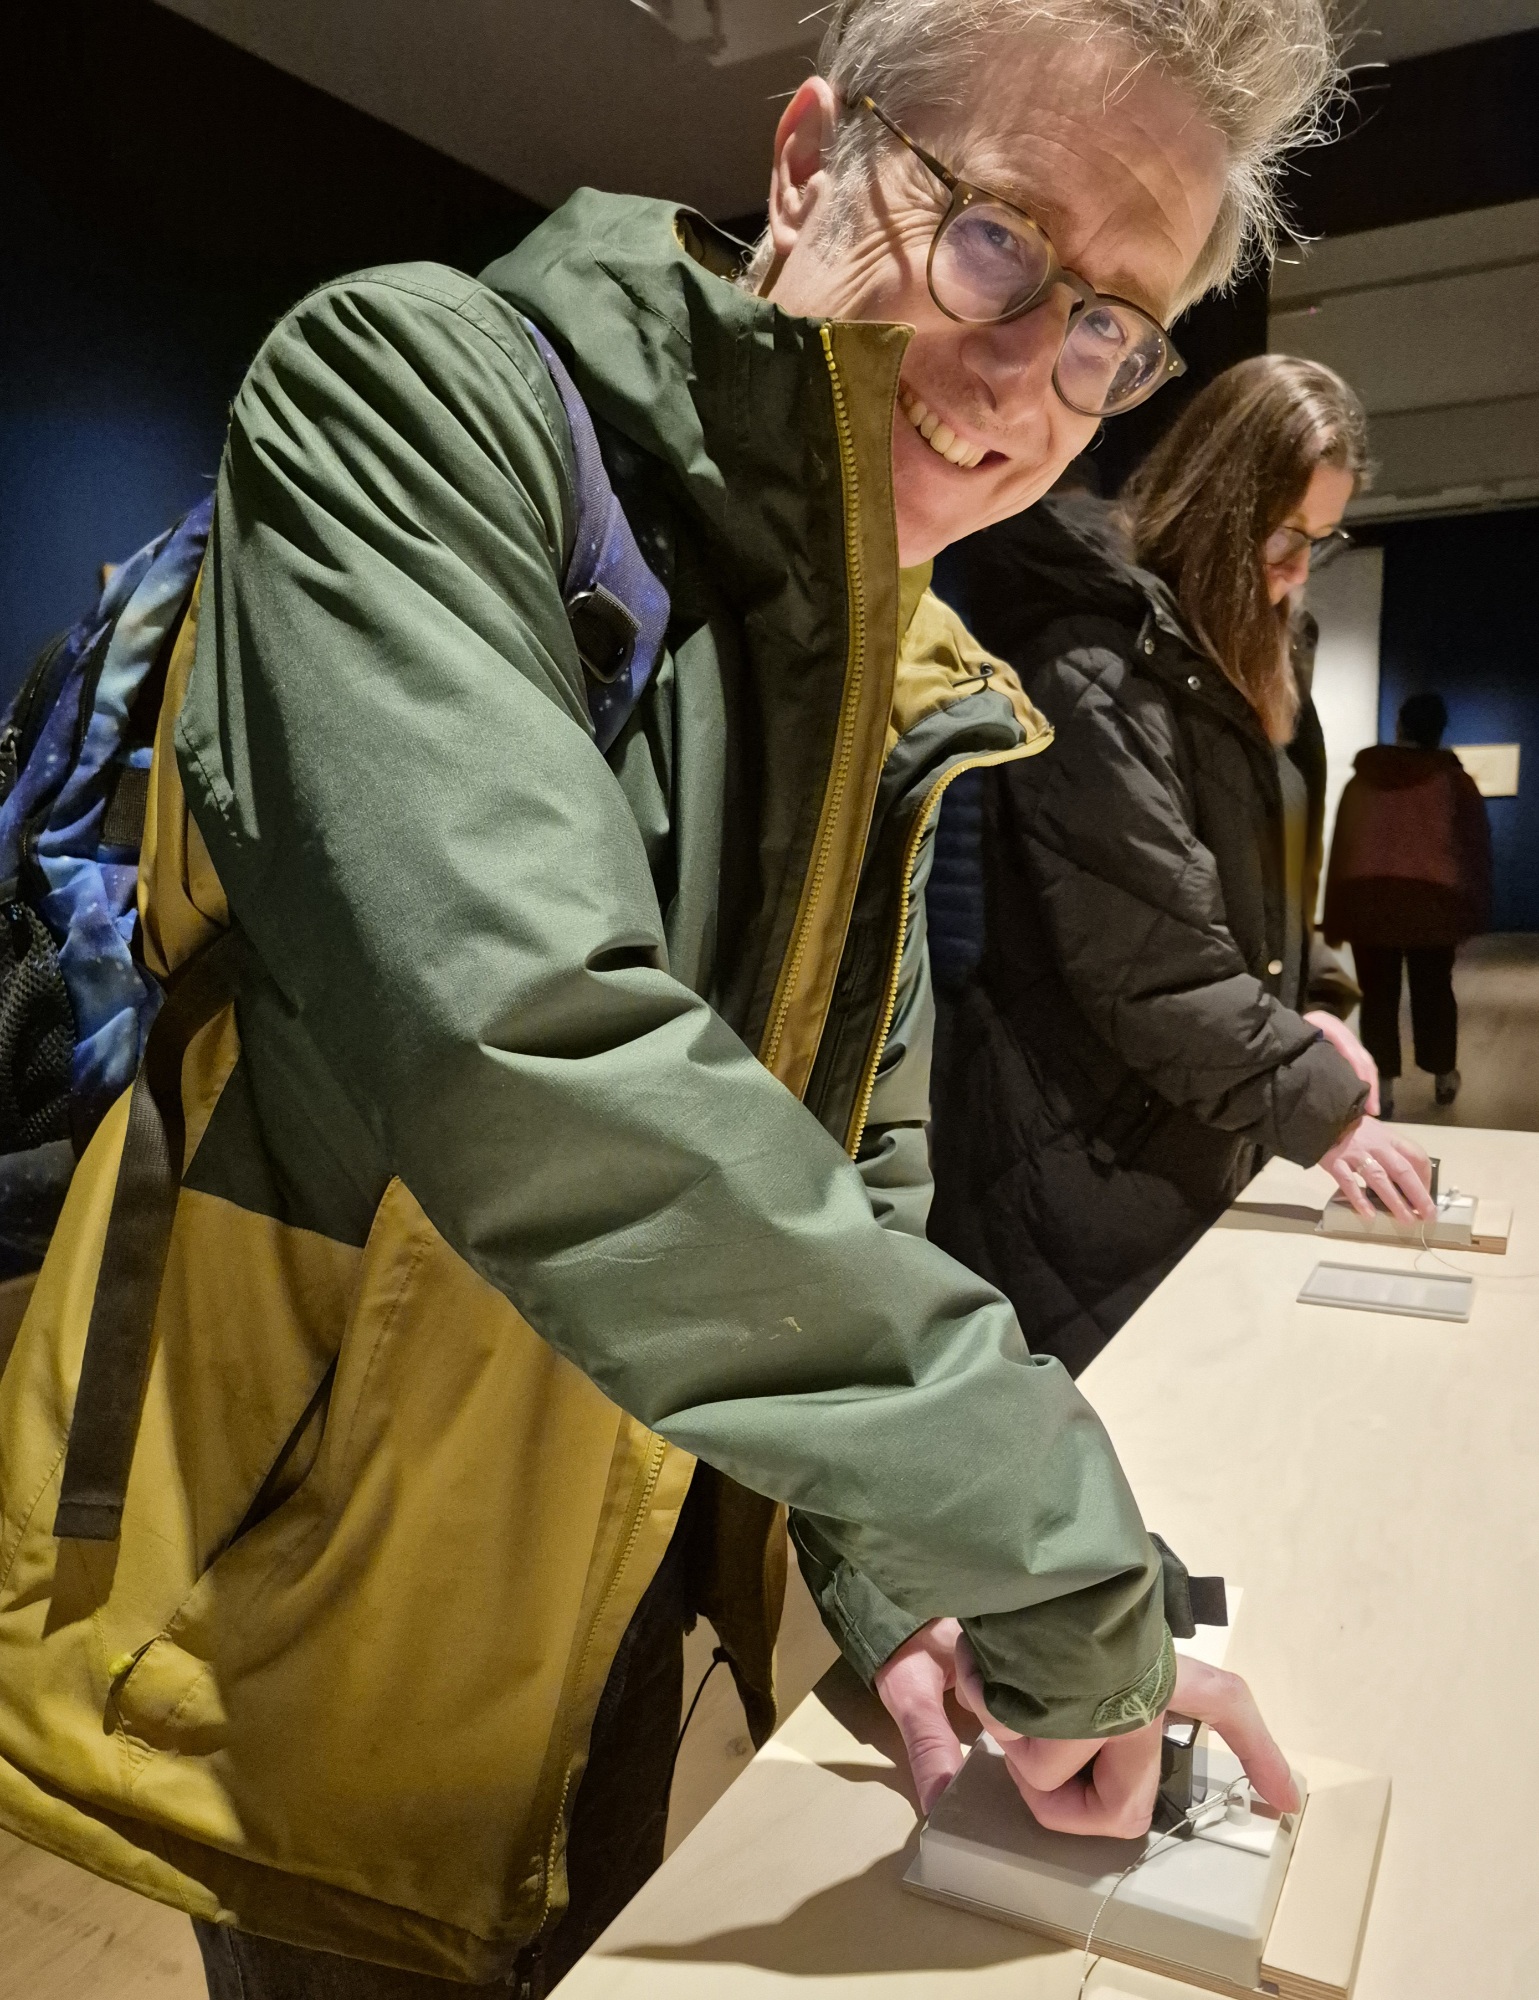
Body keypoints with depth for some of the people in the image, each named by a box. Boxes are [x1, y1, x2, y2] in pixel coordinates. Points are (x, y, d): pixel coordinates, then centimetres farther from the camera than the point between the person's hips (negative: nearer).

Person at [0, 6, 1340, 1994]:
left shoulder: (915, 686, 3)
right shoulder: (421, 394, -18)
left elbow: (860, 1172, 7)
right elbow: (513, 1043, -34)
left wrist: (894, 1563, -7)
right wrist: (1037, 1536, -29)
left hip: (618, 1576, 7)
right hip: (321, 1575, -6)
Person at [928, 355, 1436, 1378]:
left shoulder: (1235, 664, 14)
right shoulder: (1099, 672, -17)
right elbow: (1151, 964, -21)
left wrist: (1300, 1015, 4)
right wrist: (1322, 1107, -15)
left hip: (1190, 1142, 9)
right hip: (1092, 1158, -9)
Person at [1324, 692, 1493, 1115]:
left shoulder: (1361, 781, 6)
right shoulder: (1455, 781, 1)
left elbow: (1341, 851, 5)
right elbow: (1476, 850, 1)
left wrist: (1336, 918, 8)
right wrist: (1472, 912, 7)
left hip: (1368, 901, 1)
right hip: (1433, 902, 0)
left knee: (1378, 994, 5)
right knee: (1434, 990, 14)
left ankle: (1382, 1088, 2)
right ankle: (1444, 1077, 28)